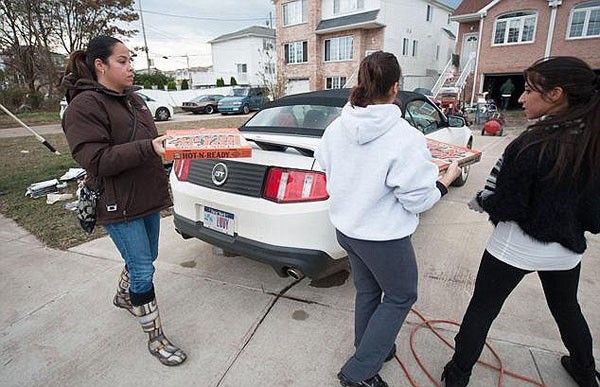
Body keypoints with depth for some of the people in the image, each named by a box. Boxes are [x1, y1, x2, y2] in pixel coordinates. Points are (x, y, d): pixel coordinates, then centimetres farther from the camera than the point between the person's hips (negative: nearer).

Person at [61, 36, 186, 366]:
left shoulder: (132, 99, 13)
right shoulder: (84, 106, -13)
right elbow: (96, 161, -22)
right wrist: (148, 149, -29)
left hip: (148, 198, 8)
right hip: (119, 206, -8)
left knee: (145, 258, 23)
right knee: (143, 270, -2)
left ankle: (123, 296, 52)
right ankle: (155, 338, 16)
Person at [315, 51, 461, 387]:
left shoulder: (336, 129, -7)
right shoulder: (405, 137, -24)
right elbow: (419, 199, -16)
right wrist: (449, 177, 1)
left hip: (346, 228, 6)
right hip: (384, 237, -6)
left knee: (367, 291, 26)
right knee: (401, 296, 18)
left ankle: (372, 349, 48)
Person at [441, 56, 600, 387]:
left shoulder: (531, 145, -25)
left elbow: (504, 206, -23)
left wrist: (481, 202, -4)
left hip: (516, 247, -6)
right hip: (566, 248, 7)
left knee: (481, 310, 10)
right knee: (567, 309, 30)